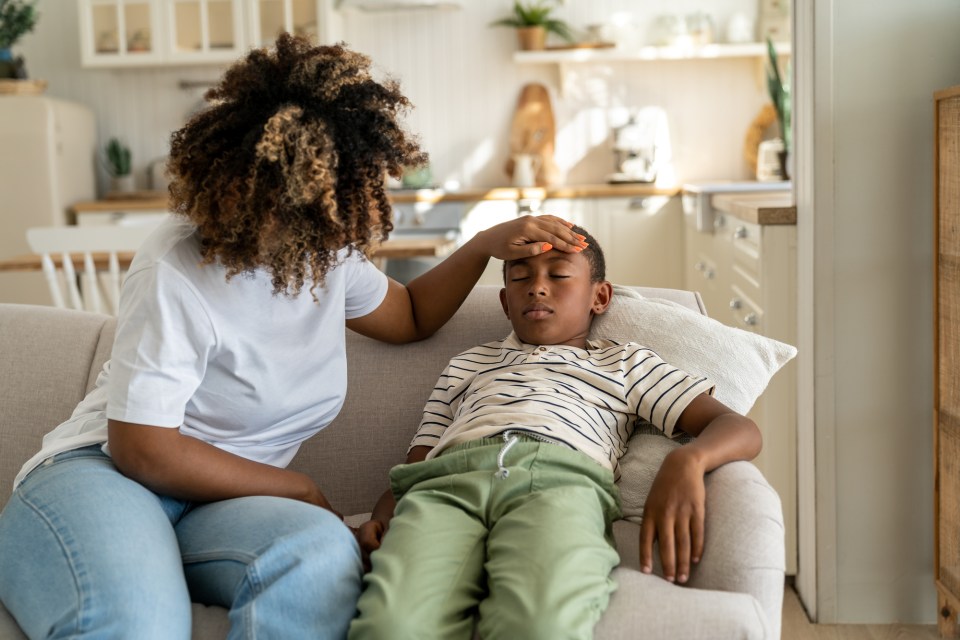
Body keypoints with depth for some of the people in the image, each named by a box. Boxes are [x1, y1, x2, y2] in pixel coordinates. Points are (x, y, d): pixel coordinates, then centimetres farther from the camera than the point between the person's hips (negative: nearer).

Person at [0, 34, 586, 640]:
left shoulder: (328, 251, 3)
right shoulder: (177, 274, -19)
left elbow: (410, 315, 24)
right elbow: (142, 450, -18)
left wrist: (487, 244, 8)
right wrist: (302, 491, -11)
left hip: (225, 501, 7)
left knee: (325, 553, -32)